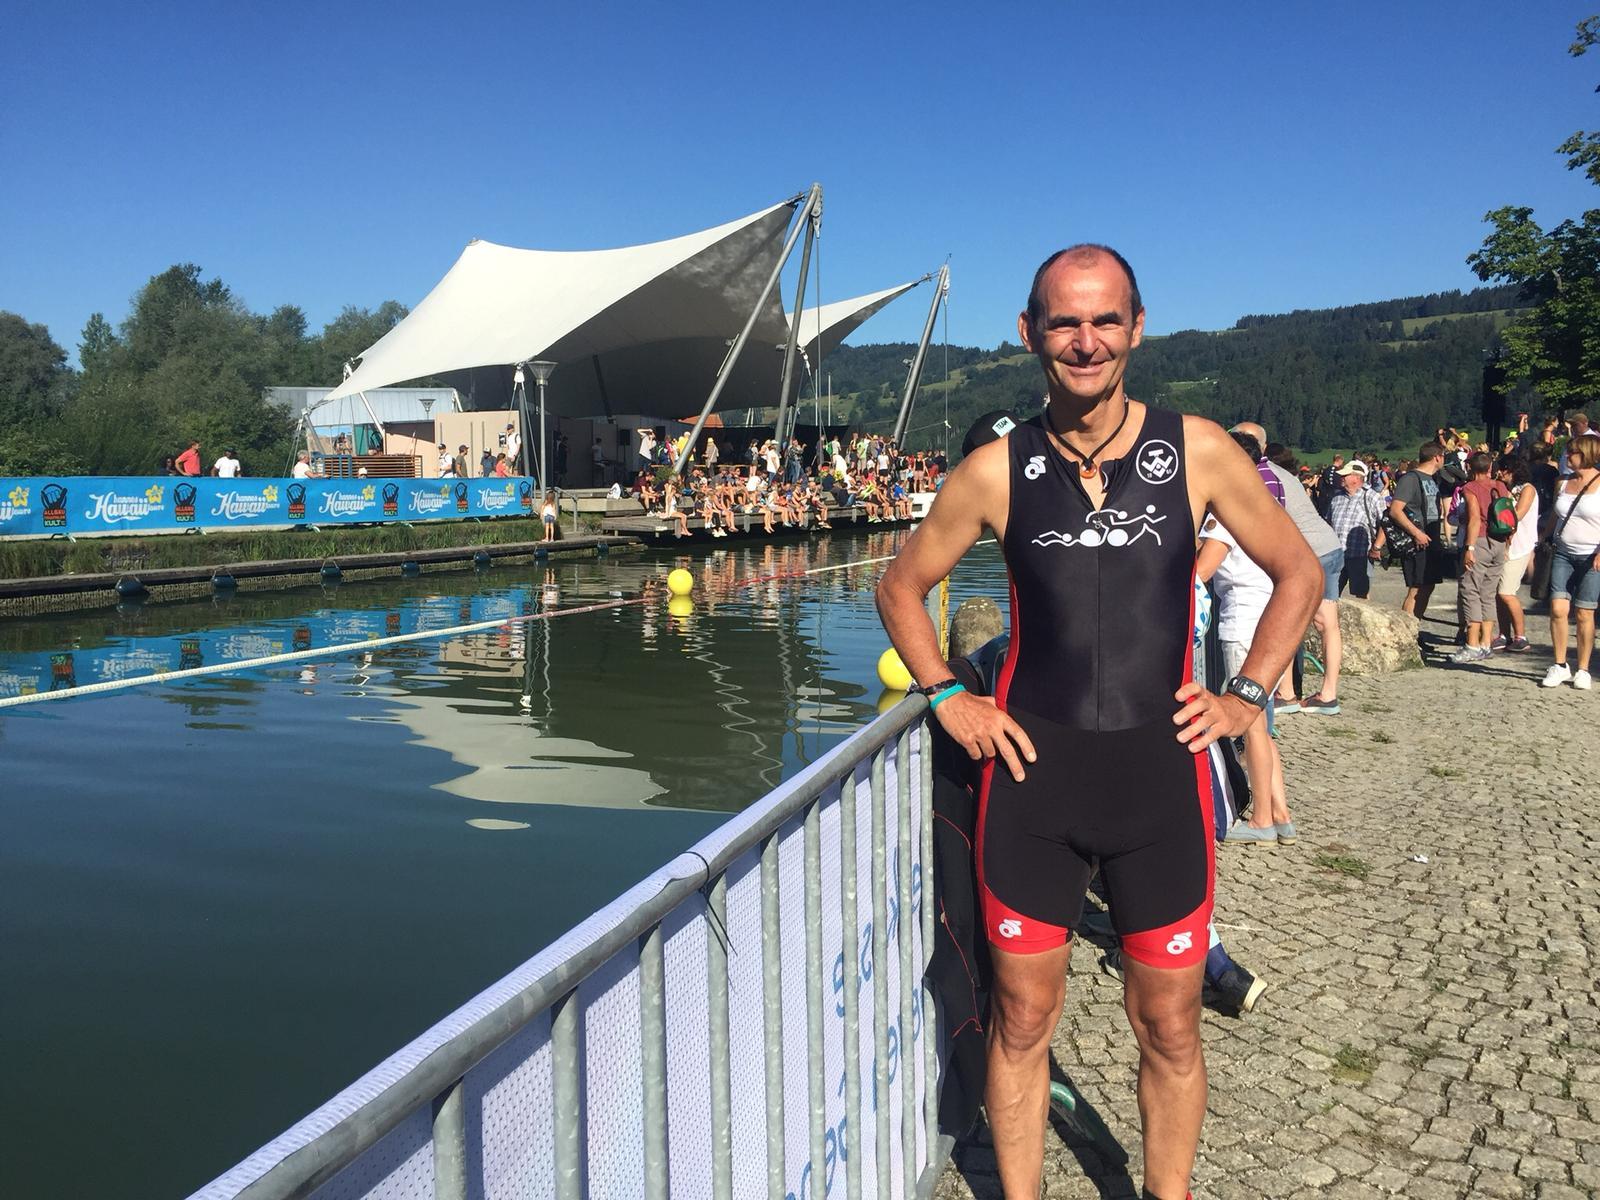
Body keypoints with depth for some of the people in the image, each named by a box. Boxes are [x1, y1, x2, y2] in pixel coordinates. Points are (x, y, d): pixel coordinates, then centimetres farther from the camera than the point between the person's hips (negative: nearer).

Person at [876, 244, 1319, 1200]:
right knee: (1024, 1019, 11)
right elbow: (903, 584, 11)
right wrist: (947, 698, 0)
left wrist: (1247, 697, 2)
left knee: (1170, 1026, 12)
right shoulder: (998, 470, -1)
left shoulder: (1197, 451, 0)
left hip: (1161, 770, 1)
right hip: (1031, 771, 0)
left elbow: (1299, 573, 11)